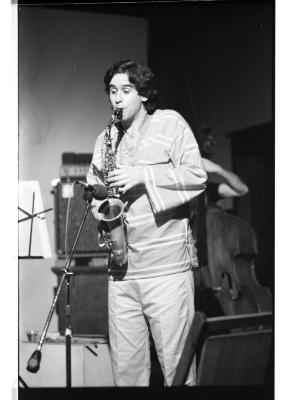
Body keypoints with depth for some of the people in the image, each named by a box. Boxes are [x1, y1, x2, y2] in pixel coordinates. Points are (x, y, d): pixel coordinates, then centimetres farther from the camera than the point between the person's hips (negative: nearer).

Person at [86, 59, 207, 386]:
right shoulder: (105, 140, 18)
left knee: (176, 364, -2)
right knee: (125, 366, 7)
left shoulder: (170, 123, 3)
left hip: (167, 266, -5)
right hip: (121, 268, 5)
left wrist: (143, 175, -14)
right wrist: (101, 206, -1)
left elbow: (196, 177, -5)